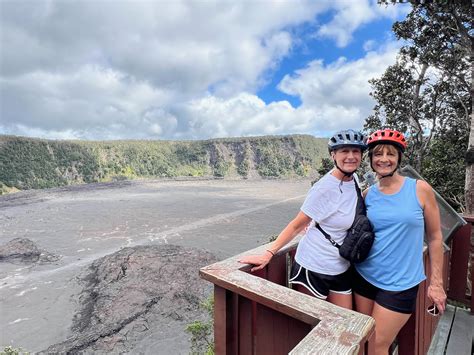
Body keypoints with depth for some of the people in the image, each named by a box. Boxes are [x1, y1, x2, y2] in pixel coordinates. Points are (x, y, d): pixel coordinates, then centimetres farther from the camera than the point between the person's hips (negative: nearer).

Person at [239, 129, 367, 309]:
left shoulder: (354, 180, 0)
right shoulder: (324, 188, -21)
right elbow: (297, 226, -16)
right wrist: (268, 254, -19)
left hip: (341, 269, 7)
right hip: (313, 269, -6)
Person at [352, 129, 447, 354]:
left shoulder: (420, 189, -8)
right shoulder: (368, 194, -1)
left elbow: (435, 237, 0)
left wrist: (436, 282, 1)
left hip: (400, 284, -3)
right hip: (364, 276, 3)